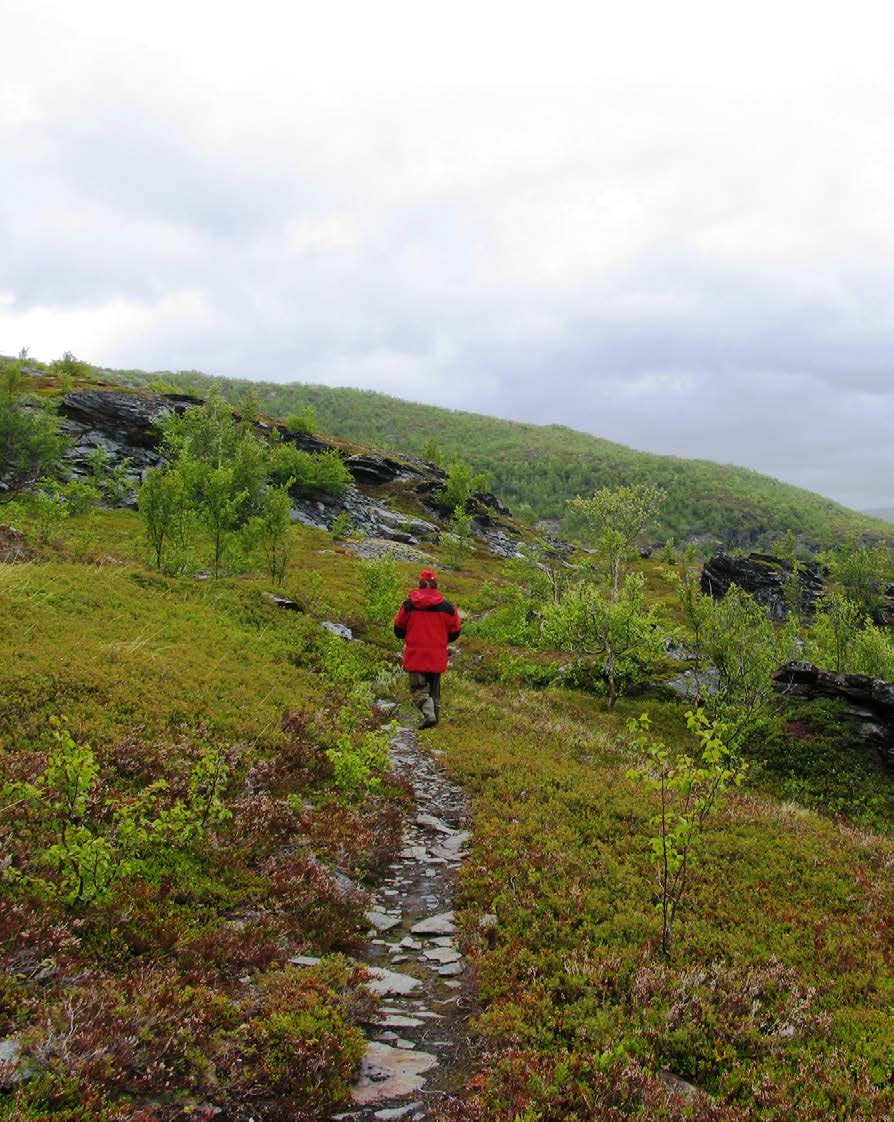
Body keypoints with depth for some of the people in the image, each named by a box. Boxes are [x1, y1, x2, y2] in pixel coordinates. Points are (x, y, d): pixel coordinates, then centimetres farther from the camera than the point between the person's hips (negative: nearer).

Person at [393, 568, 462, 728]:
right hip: (437, 657, 2)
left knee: (419, 688, 0)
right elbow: (454, 633, 6)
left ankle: (429, 715, -21)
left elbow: (398, 630, 3)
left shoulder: (408, 605, -5)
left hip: (415, 655, -2)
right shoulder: (447, 607, -1)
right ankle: (435, 716, 21)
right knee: (434, 689, 17)